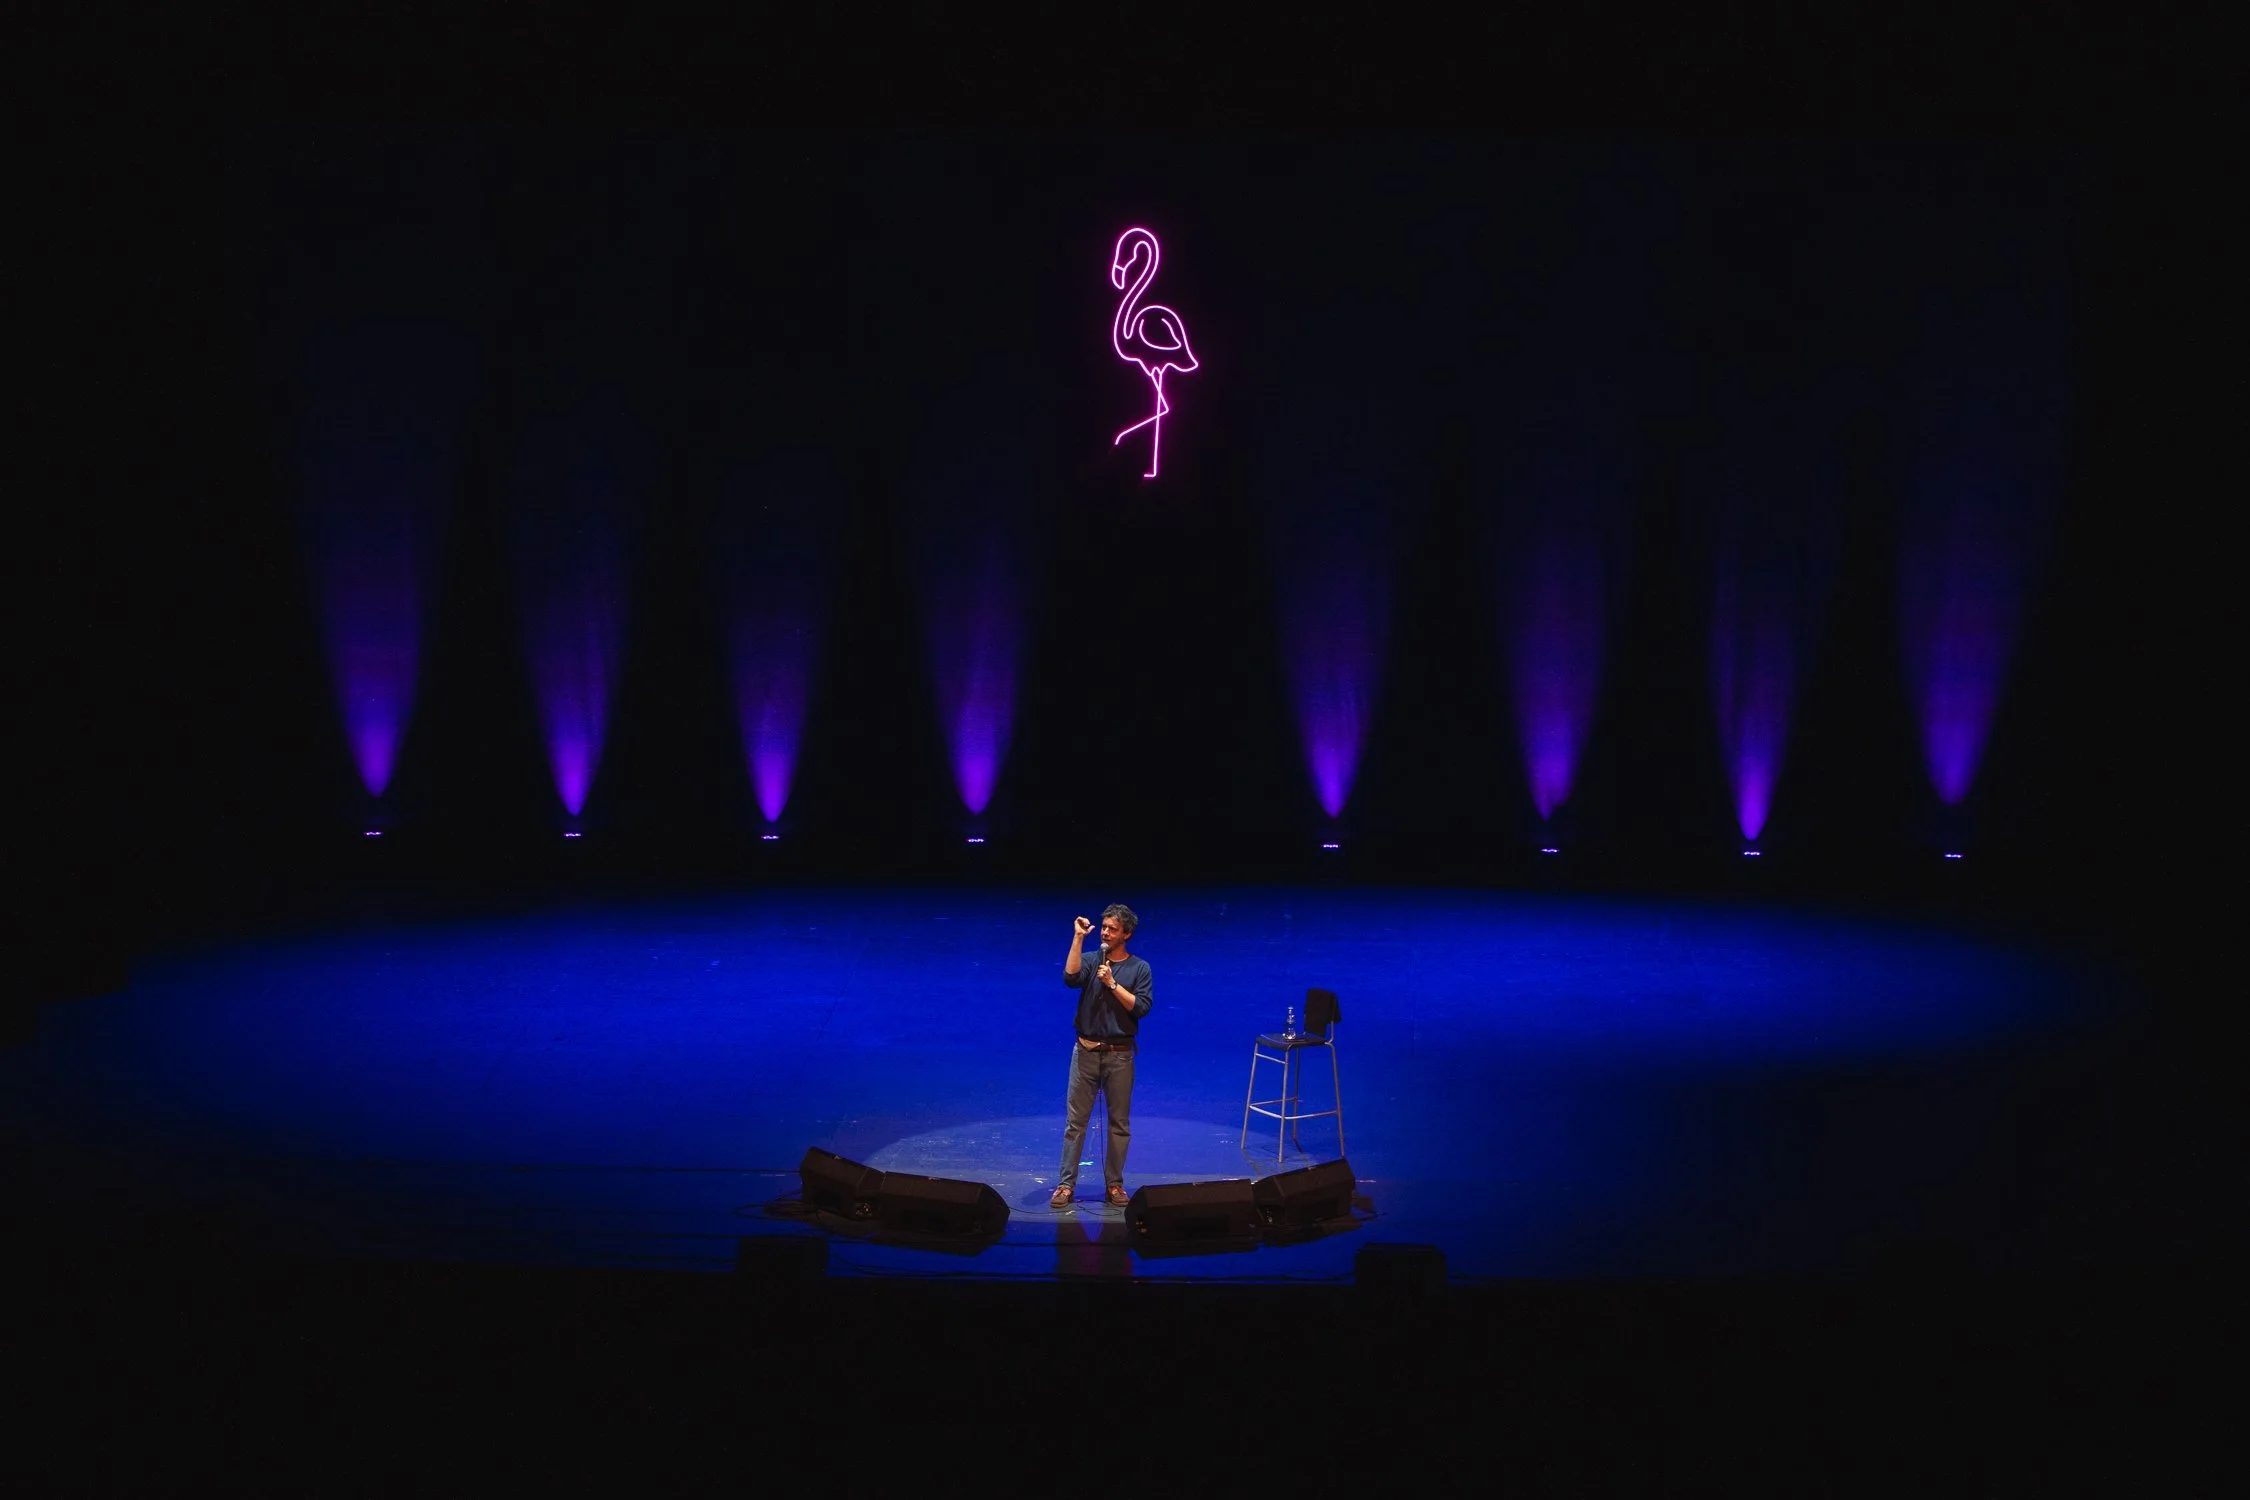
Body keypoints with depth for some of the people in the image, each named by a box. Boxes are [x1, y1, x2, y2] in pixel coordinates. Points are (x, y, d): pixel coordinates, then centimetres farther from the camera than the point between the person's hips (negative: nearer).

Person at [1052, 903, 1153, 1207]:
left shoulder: (1139, 968, 1)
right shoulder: (1091, 959, 3)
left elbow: (1141, 1007, -8)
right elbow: (1070, 977, -18)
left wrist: (1112, 984, -15)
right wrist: (1078, 937, -18)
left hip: (1119, 1054, 0)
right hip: (1086, 1051, 0)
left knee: (1119, 1122, 6)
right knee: (1075, 1120, 1)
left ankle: (1114, 1184, 16)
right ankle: (1066, 1185, 5)